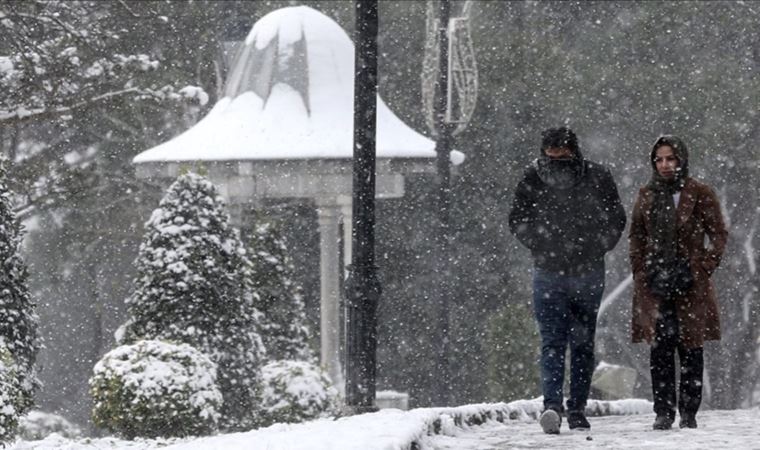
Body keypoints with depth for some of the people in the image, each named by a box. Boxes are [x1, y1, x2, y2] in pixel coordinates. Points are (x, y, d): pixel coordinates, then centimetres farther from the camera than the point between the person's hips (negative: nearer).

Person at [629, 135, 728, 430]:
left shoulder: (699, 195, 1)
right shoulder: (646, 196, 11)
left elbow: (718, 235, 2)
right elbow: (636, 236, 17)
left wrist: (704, 269, -7)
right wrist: (641, 271, 5)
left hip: (690, 284, -2)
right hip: (654, 283, 2)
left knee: (690, 347, 0)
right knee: (659, 348, -3)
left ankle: (688, 413, 6)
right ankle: (663, 412, 0)